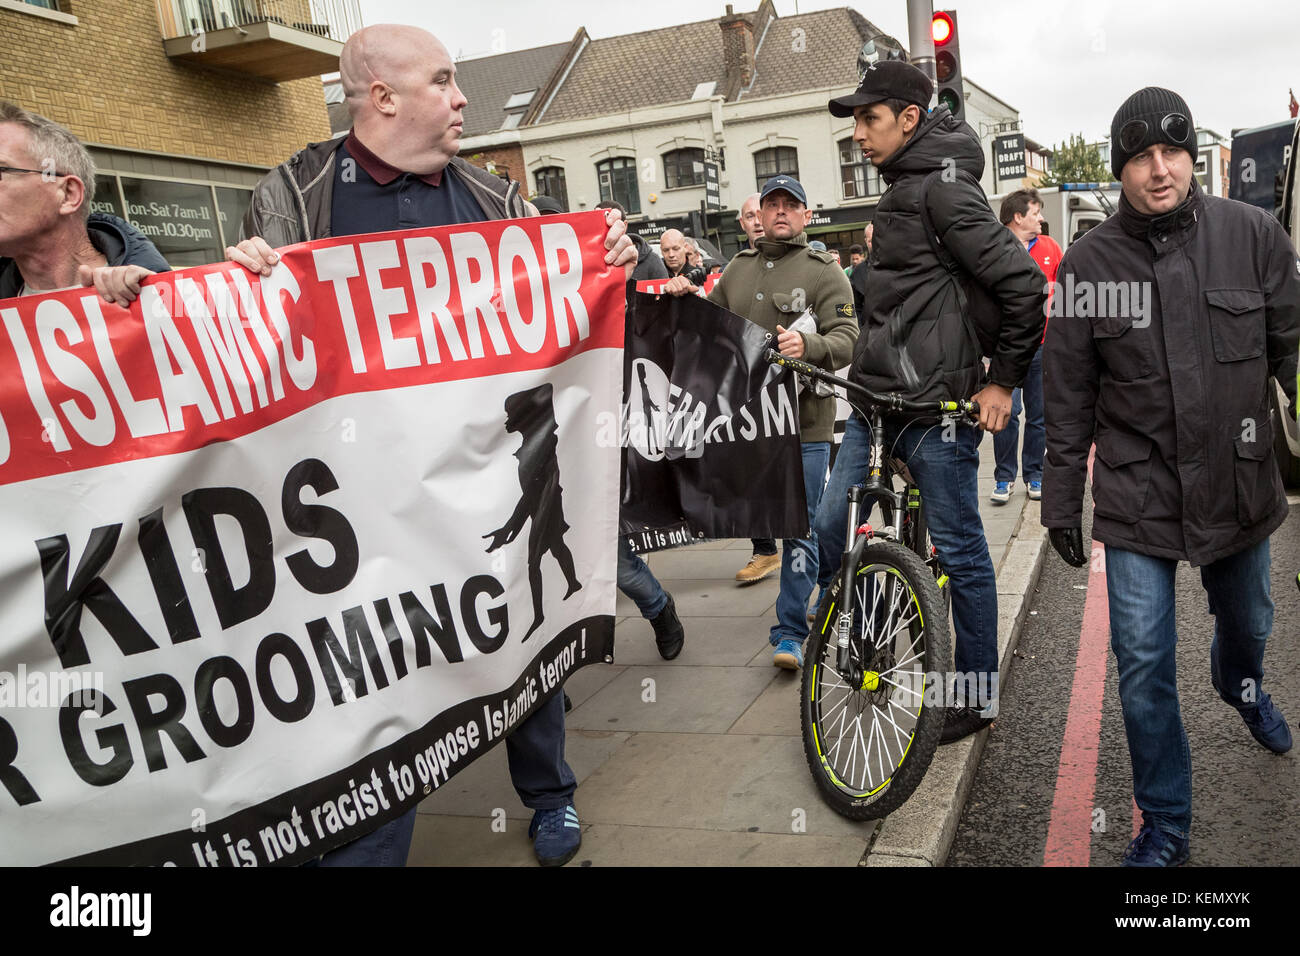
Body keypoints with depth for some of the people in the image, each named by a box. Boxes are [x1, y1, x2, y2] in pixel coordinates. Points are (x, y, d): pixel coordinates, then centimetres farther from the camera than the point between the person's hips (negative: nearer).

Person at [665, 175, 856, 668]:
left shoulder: (824, 272, -1)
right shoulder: (738, 268, 15)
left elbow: (846, 341, -11)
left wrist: (808, 345, -32)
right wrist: (686, 299, 4)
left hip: (803, 422, -5)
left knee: (799, 529, -2)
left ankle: (789, 633, 8)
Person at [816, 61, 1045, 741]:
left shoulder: (943, 189, -12)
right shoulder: (902, 191, 18)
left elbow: (1021, 280, -17)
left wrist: (1003, 380, -11)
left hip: (937, 405, -9)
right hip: (877, 398, 9)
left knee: (960, 551, 3)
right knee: (831, 526, 8)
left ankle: (978, 696, 19)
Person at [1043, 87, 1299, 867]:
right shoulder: (1089, 264, -8)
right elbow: (1068, 399, -3)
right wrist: (1062, 503, 0)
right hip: (1136, 496, -2)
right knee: (1143, 663, -1)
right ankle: (1166, 825, 18)